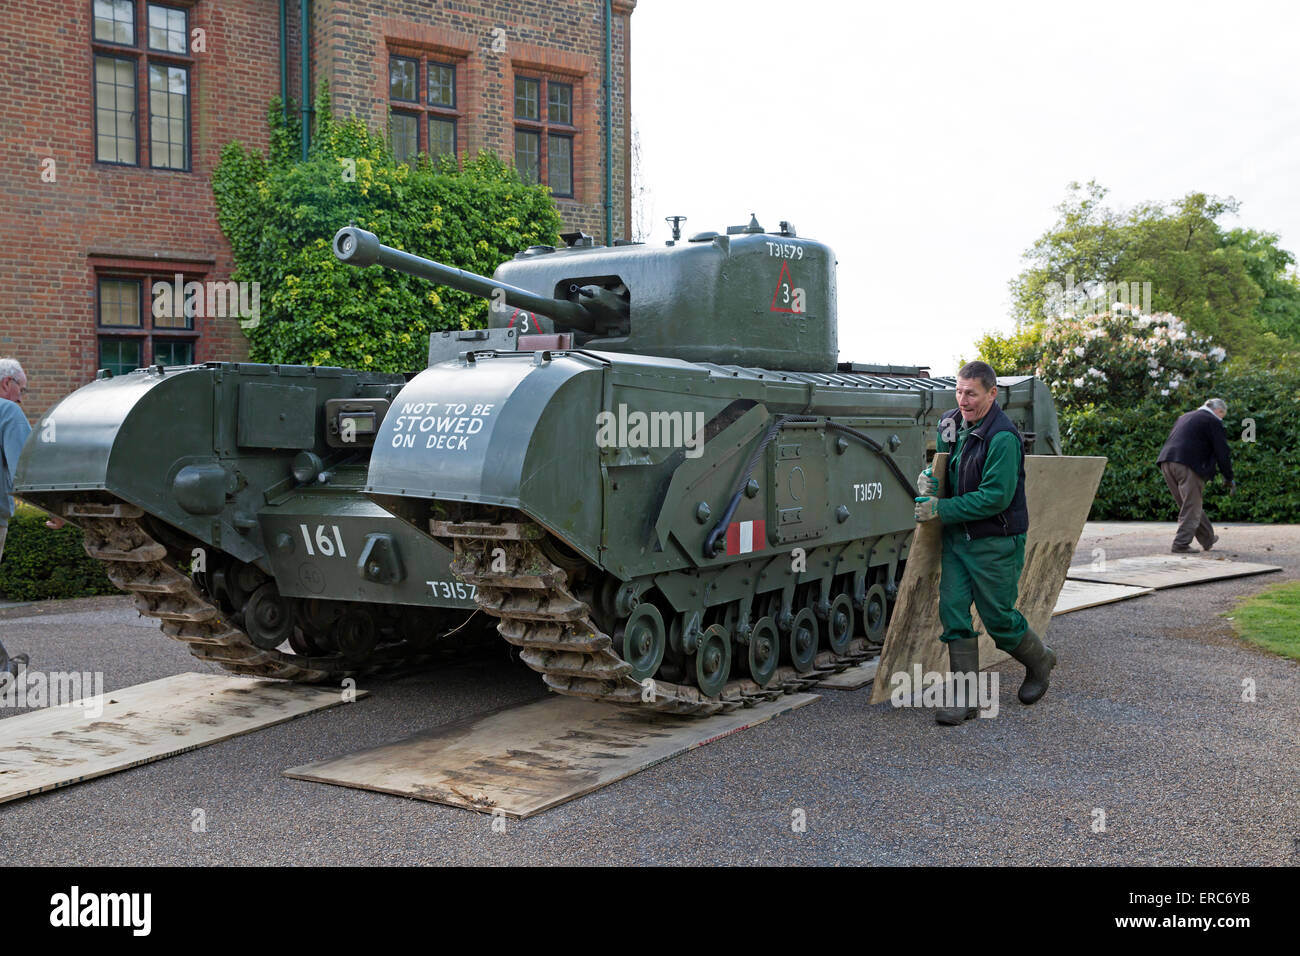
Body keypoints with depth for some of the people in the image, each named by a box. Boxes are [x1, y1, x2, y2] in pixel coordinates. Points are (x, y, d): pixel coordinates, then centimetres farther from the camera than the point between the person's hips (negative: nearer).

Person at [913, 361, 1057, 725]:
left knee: (998, 618, 5)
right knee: (953, 611, -1)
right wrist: (929, 475, -3)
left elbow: (995, 497, -22)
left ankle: (1040, 660, 36)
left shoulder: (1003, 438, -19)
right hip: (956, 537, 7)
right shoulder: (951, 423, 4)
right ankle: (966, 697, 5)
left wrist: (941, 509, -21)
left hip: (996, 542, -7)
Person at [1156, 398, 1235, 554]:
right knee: (1192, 506, 0)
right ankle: (1181, 544, -4)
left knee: (1190, 505, 17)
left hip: (1167, 461, 8)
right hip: (1188, 464, -8)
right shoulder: (1213, 422, 4)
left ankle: (1208, 539, 29)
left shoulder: (1184, 417, 28)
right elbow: (1222, 452, 2)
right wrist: (1229, 479, 8)